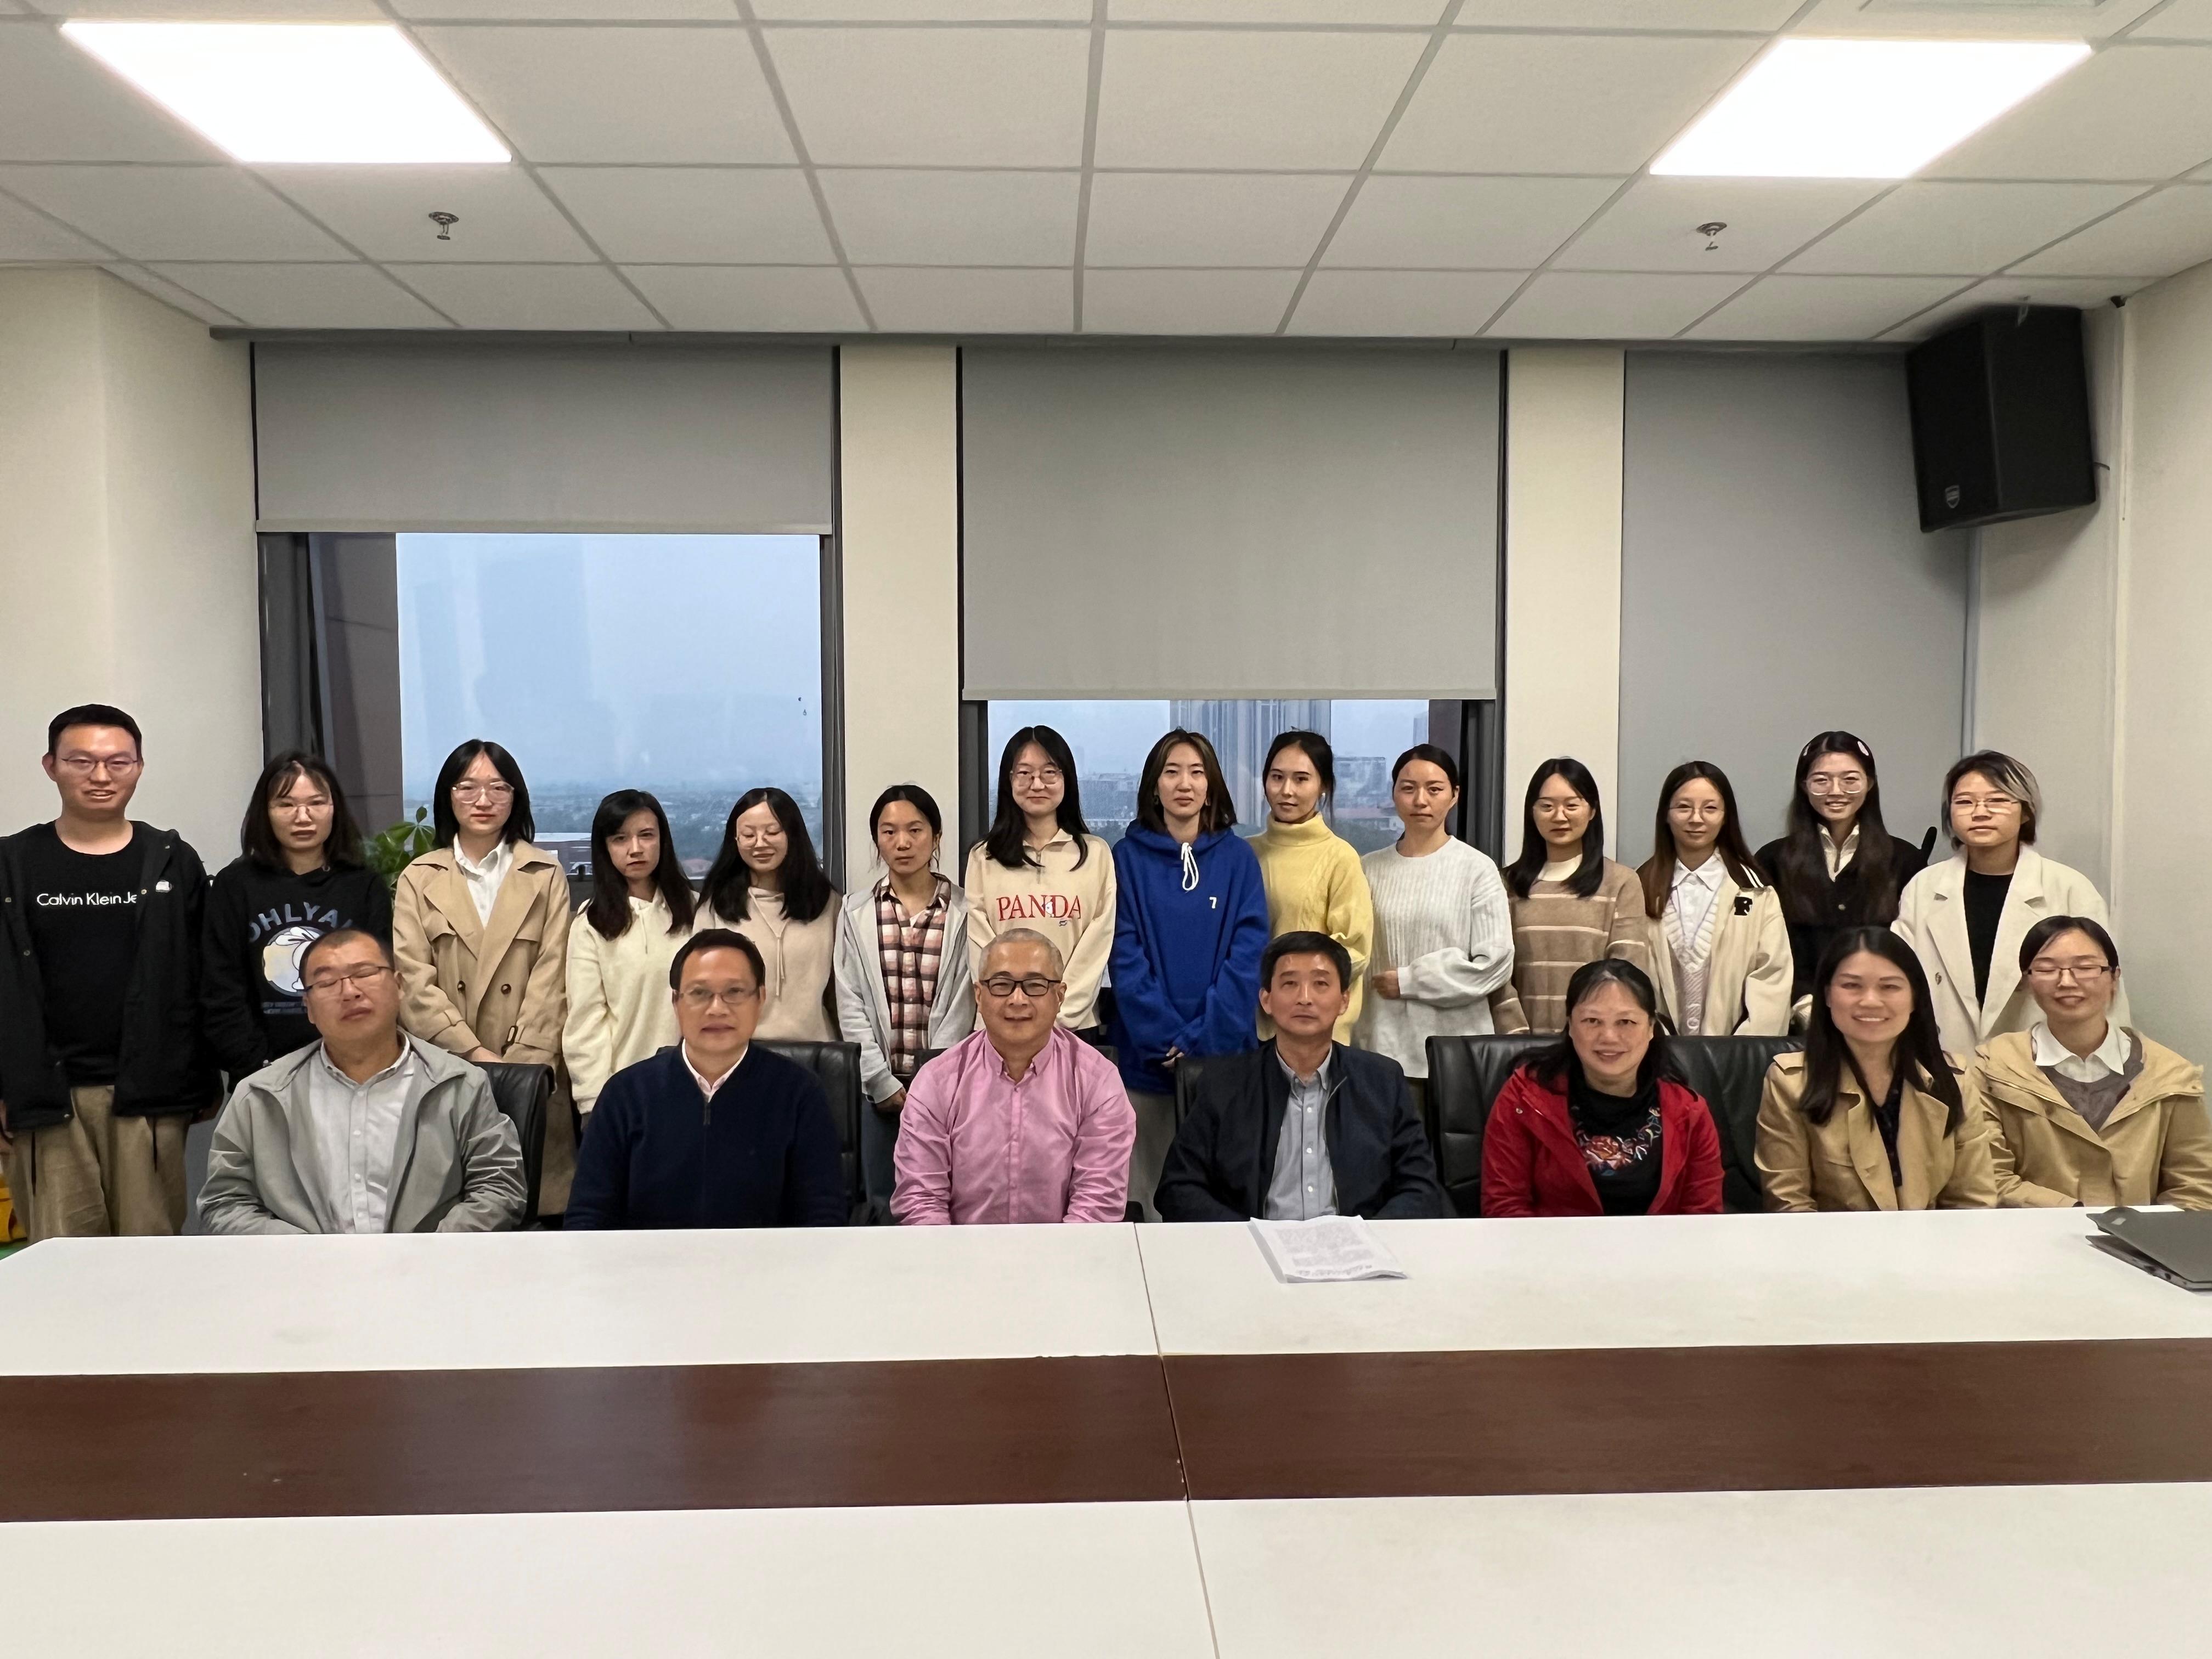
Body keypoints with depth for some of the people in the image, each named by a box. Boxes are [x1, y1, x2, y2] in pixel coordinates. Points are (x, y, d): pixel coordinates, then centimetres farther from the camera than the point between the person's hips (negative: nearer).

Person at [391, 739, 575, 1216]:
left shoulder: (545, 876, 8)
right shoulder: (419, 880, 9)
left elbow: (551, 979, 0)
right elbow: (415, 983, 0)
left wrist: (520, 1066, -10)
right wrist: (477, 1055, -10)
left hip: (532, 1077, 0)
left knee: (536, 1201, -4)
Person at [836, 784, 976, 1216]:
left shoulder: (965, 912, 1)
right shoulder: (856, 913, 6)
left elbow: (962, 1003, -3)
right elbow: (851, 1006, 2)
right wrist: (883, 1082, -6)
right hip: (879, 1084, 2)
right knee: (883, 1207, 6)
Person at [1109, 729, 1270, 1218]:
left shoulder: (1237, 857, 3)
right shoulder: (1128, 857, 2)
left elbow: (1248, 954, -4)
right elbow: (1126, 958, -4)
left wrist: (1203, 1037, -14)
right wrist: (1165, 1037, -14)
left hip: (1224, 1050, 0)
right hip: (1147, 1053, 0)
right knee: (1149, 1185, 5)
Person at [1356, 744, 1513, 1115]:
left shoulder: (1477, 869, -1)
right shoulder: (1370, 869, 6)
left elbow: (1495, 962, -6)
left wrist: (1409, 980, -8)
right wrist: (1352, 1042, 2)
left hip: (1459, 1049, -2)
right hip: (1385, 1046, 2)